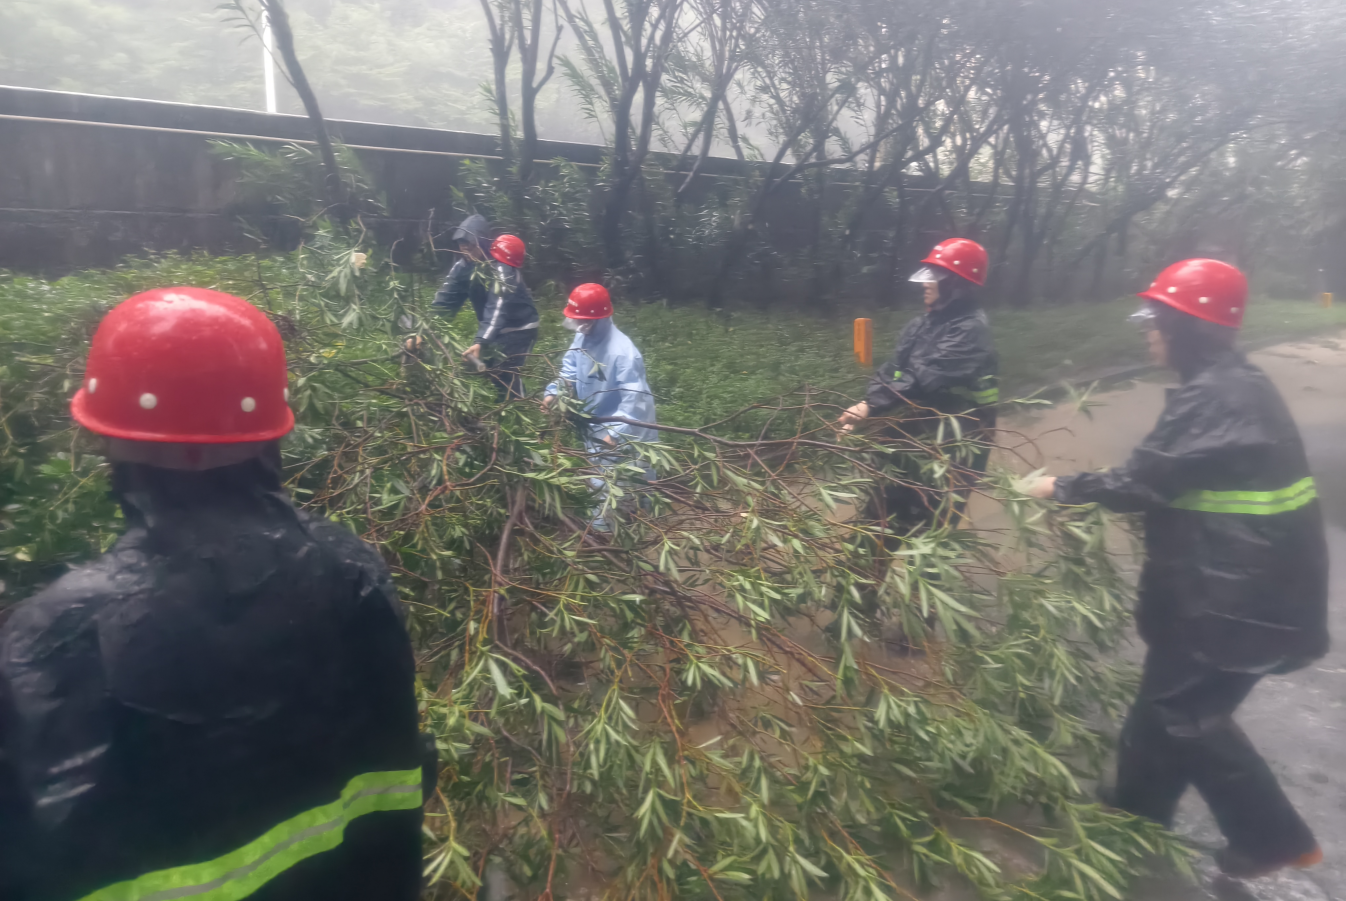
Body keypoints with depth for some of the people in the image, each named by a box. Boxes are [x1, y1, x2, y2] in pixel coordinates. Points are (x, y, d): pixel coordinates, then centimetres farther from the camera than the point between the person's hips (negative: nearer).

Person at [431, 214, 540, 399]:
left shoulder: (501, 268, -28)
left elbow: (498, 308, -40)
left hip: (519, 328, -7)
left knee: (506, 373, -19)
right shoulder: (463, 266, -6)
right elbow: (444, 300, -8)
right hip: (495, 329, 7)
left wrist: (480, 342, -53)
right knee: (490, 371, 8)